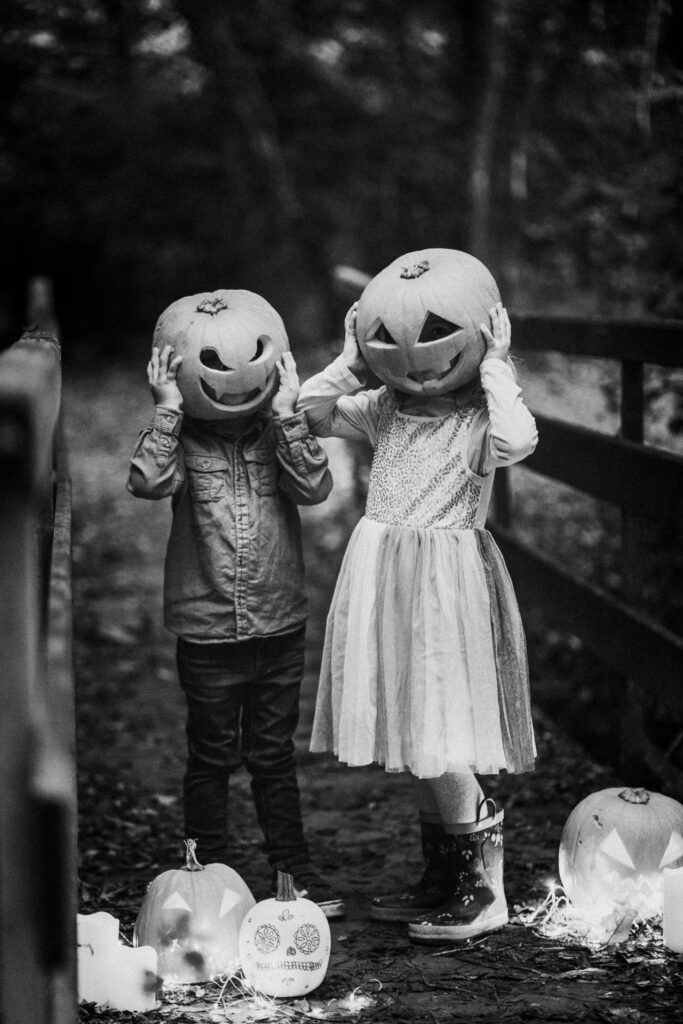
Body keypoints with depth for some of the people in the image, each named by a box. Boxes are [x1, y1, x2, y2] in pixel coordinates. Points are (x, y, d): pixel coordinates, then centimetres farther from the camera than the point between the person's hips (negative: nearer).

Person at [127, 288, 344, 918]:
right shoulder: (183, 441, -5)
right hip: (207, 631, -2)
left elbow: (315, 487, -16)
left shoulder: (281, 435, 1)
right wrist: (168, 411, -24)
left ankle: (294, 869, 22)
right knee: (211, 757, 8)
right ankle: (210, 874, 18)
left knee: (274, 755, 13)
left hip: (280, 625, 2)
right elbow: (149, 482, -24)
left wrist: (285, 417, -21)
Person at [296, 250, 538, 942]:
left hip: (448, 584, -6)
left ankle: (483, 884, 4)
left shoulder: (481, 416, -9)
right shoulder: (382, 409, 7)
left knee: (441, 737, -8)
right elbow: (309, 411, 5)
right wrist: (350, 362, -1)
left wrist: (495, 371, -19)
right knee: (409, 735, 12)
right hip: (384, 577, 6)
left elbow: (517, 441, -30)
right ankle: (440, 876, 25)